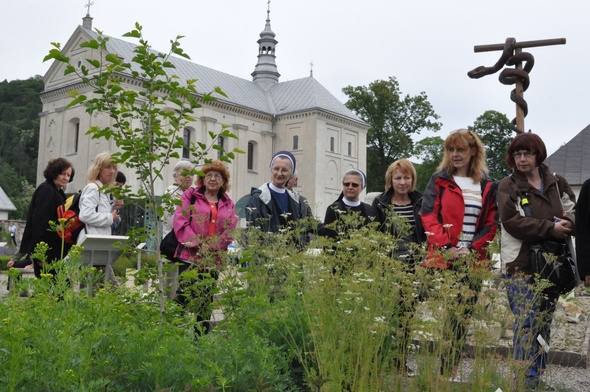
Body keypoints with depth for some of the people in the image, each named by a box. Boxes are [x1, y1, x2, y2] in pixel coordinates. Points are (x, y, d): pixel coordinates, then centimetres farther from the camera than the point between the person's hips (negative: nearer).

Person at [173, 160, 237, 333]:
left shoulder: (228, 204, 15)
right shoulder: (190, 195, 7)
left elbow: (230, 231, 4)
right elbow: (180, 221, -4)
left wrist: (211, 246, -10)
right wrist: (197, 244, -13)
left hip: (213, 260, 3)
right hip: (189, 256, -3)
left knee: (206, 301, 8)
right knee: (185, 294, -10)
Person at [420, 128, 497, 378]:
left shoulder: (488, 186, 12)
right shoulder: (439, 181, 8)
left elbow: (491, 224, 9)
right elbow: (428, 217, -1)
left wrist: (473, 248, -6)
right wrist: (445, 247, -12)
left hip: (473, 260, 2)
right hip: (442, 258, -1)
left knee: (461, 317, -1)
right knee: (441, 315, -4)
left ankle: (448, 373, 7)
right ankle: (436, 371, 5)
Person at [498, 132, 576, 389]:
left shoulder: (557, 184, 13)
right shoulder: (508, 186, 0)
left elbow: (574, 213, 14)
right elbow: (512, 222, -12)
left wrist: (567, 223, -9)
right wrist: (550, 228, -16)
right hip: (521, 265, -4)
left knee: (544, 324, 10)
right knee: (527, 324, -8)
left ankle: (537, 378, 20)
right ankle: (526, 380, -1)